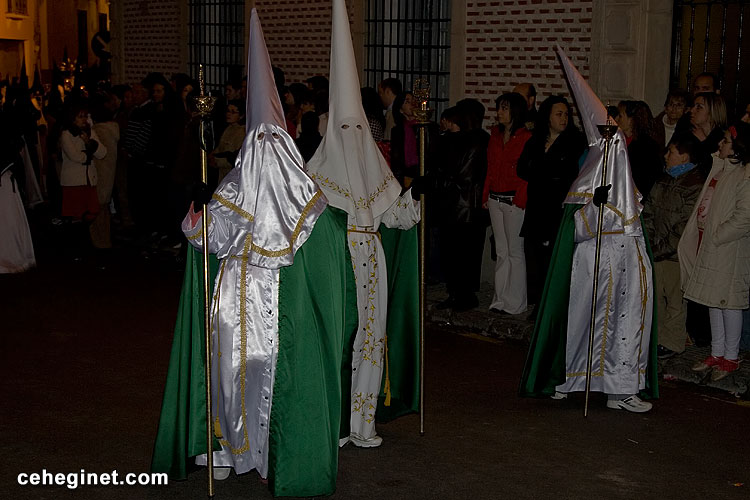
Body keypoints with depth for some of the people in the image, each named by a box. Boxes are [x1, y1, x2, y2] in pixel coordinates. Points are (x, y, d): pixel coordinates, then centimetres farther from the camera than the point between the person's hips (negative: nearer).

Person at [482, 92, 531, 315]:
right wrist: (485, 196, 11)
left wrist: (520, 200, -15)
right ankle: (500, 299, 16)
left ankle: (515, 302, 6)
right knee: (501, 252, 11)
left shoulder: (526, 138, -7)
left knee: (515, 252, -1)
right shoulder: (496, 134, 12)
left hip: (514, 200, -6)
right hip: (495, 199, 6)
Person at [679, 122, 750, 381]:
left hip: (728, 251, -9)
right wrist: (701, 237, 11)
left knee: (727, 302, -1)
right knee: (713, 301, 14)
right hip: (708, 245, 9)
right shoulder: (719, 169, 12)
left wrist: (716, 236, -16)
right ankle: (717, 353, 25)